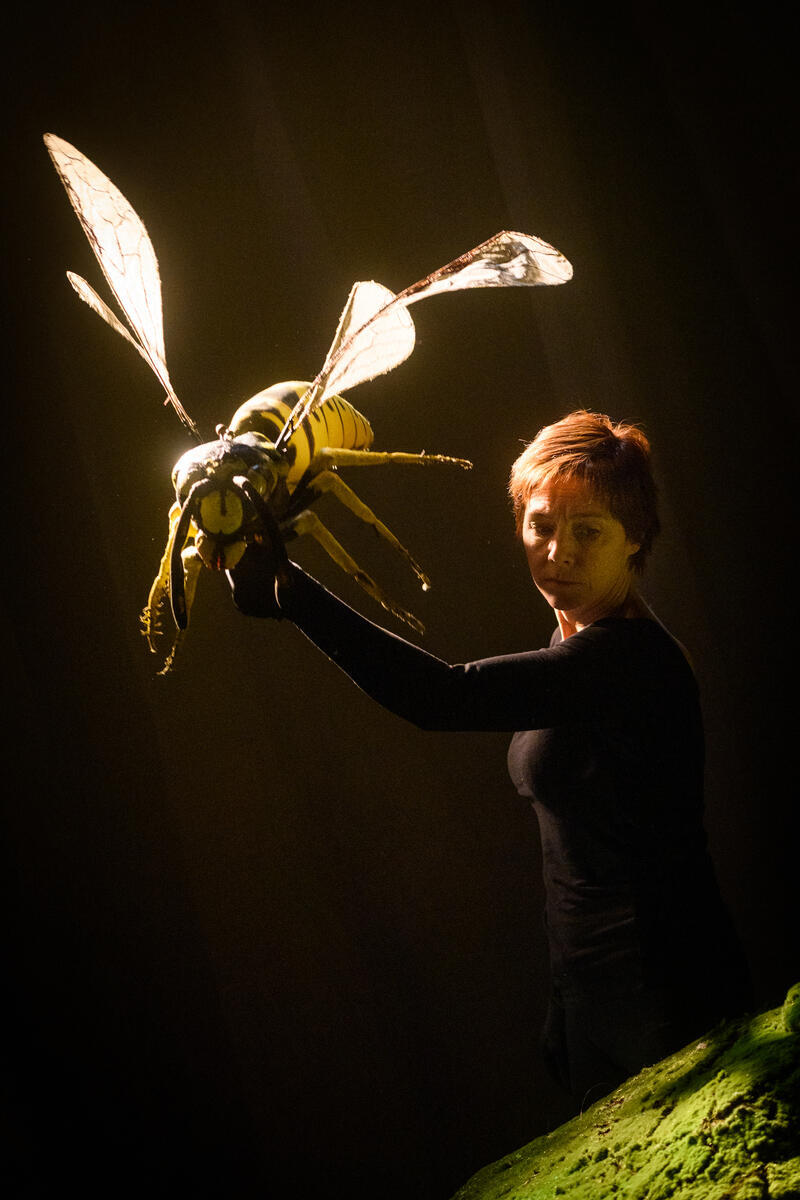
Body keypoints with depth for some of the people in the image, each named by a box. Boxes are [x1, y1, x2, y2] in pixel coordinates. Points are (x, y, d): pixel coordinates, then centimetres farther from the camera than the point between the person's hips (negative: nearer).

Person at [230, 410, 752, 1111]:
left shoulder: (628, 659, -24)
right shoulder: (576, 646, 9)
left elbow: (443, 698, -35)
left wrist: (289, 593, -38)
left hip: (664, 1001, -9)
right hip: (595, 986, 9)